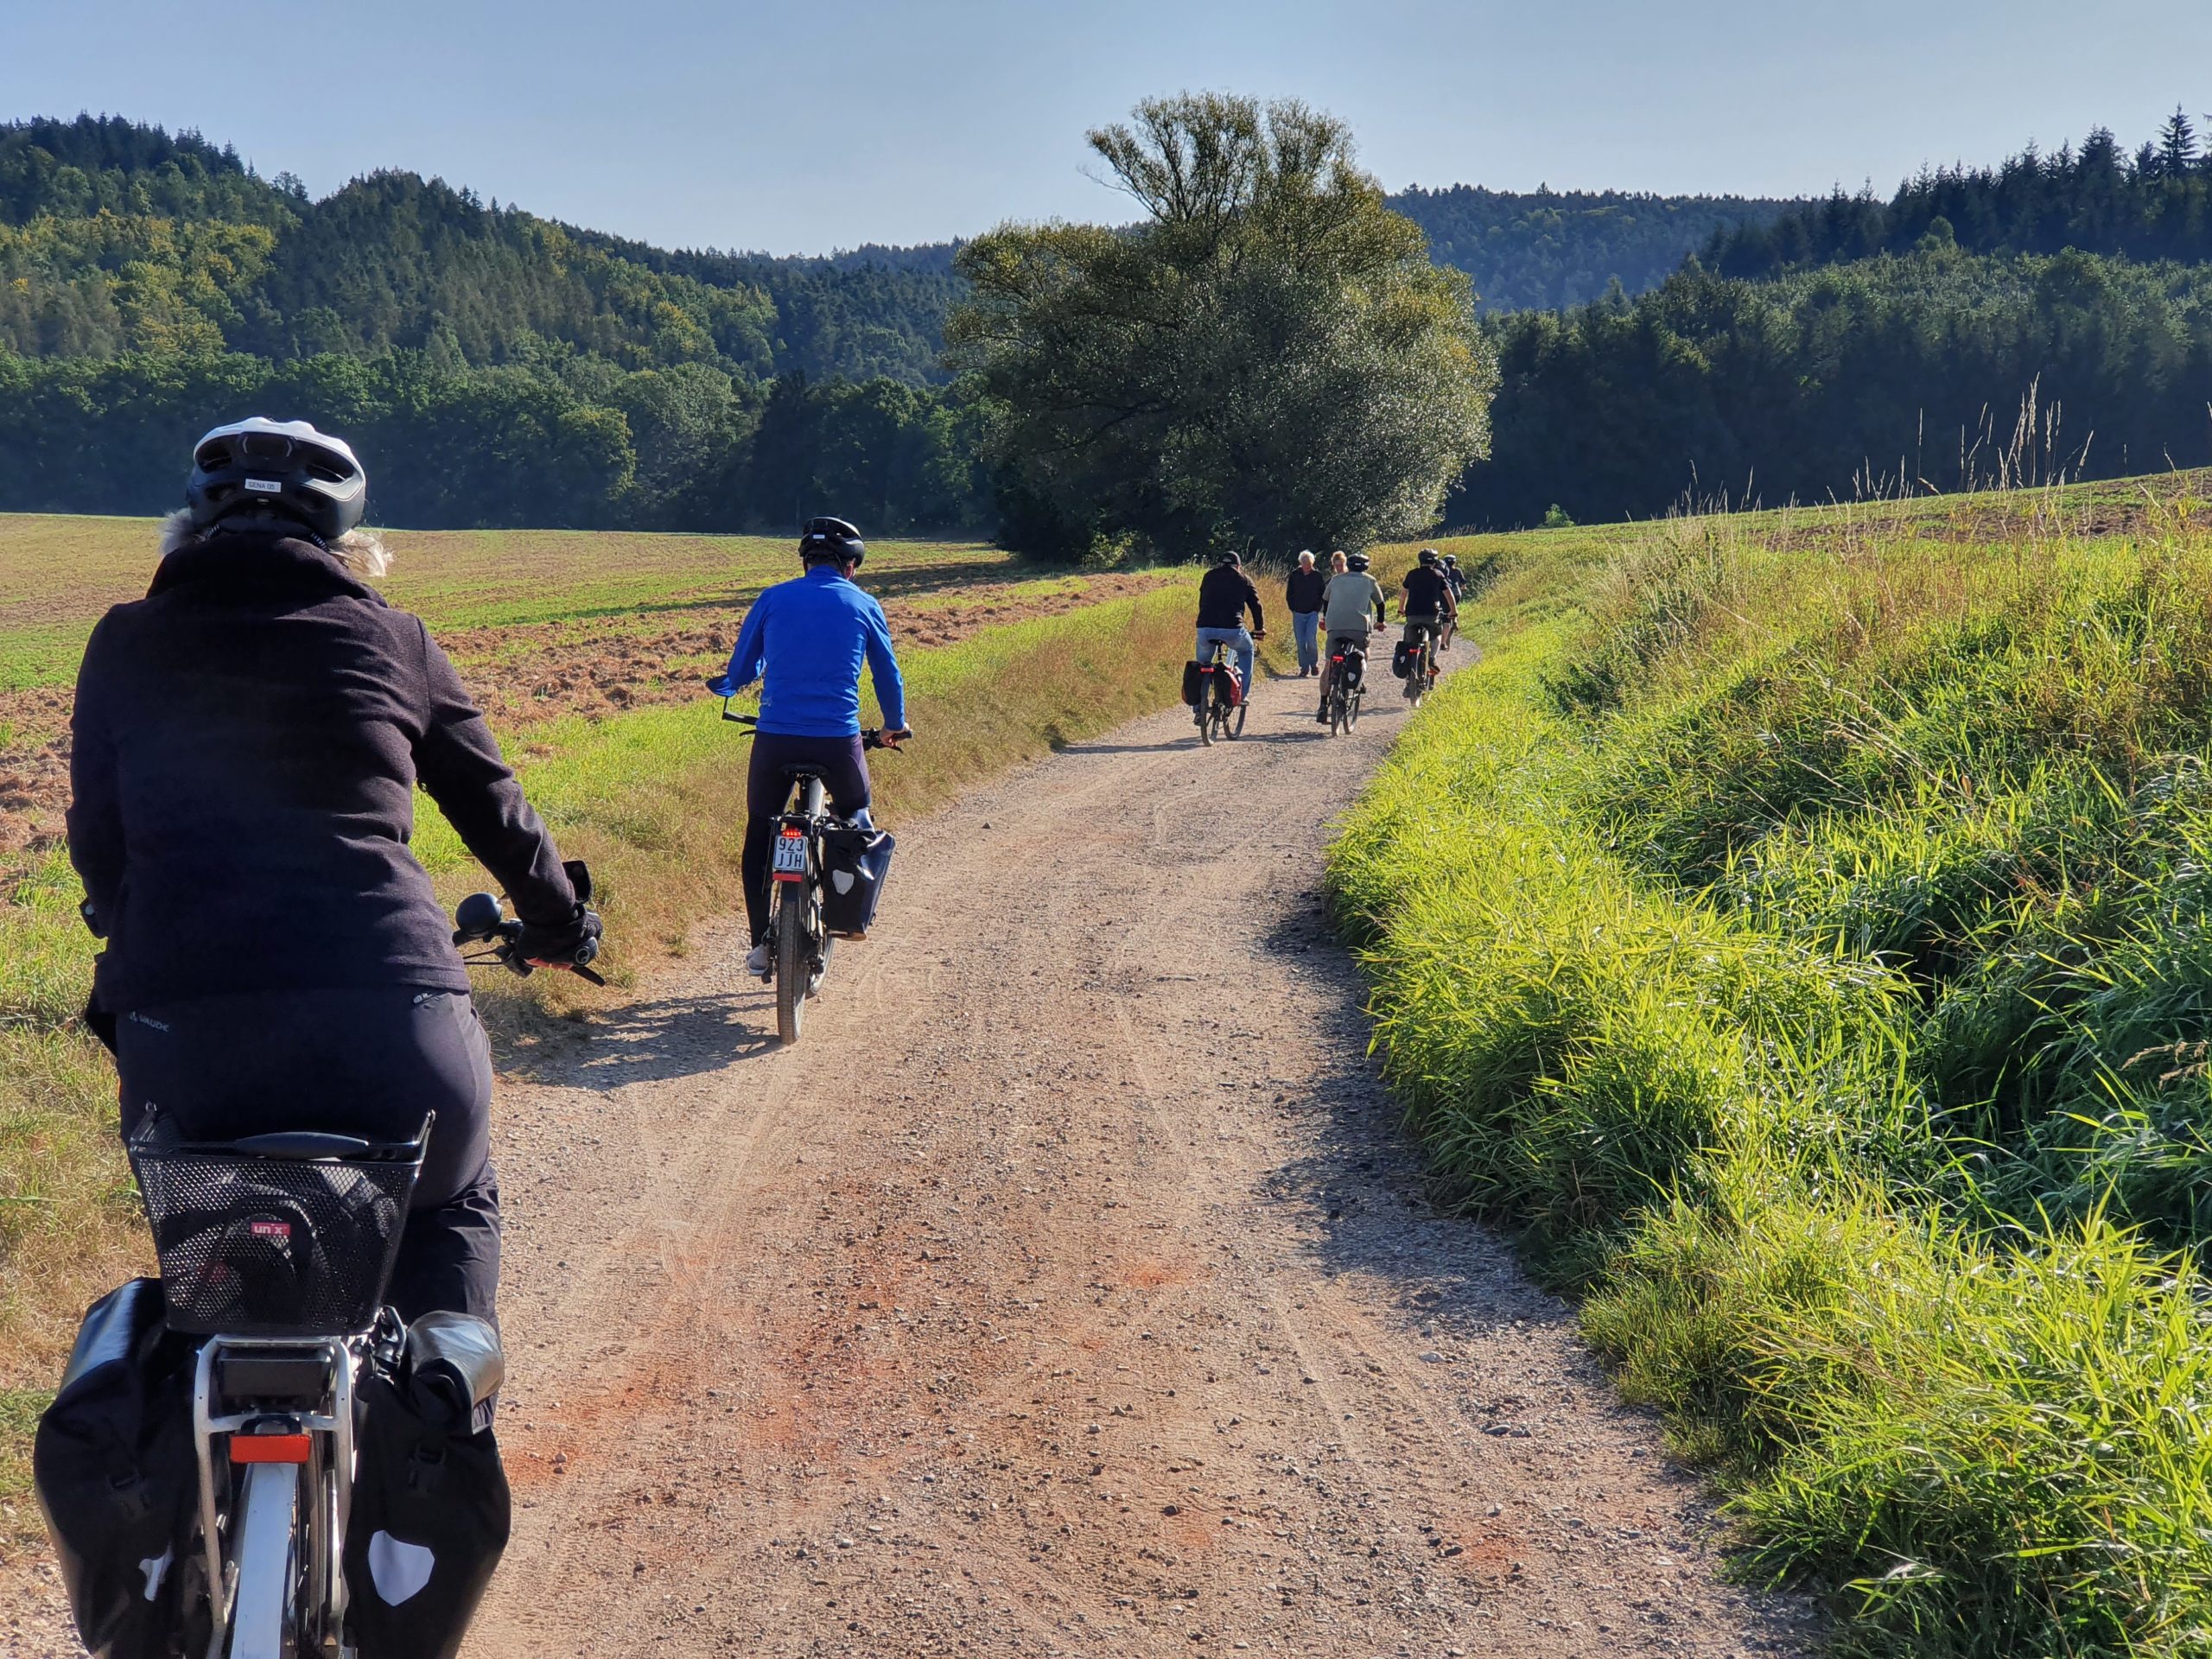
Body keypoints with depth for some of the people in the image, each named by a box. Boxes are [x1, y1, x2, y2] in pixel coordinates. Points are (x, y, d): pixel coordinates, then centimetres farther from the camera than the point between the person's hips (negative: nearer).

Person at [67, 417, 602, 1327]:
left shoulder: (124, 643, 14)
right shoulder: (392, 639, 13)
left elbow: (99, 841, 16)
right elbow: (496, 812, 20)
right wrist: (562, 923, 38)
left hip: (181, 1042, 1)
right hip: (389, 1024, -1)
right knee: (450, 1215, 29)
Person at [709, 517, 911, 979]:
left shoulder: (772, 599, 9)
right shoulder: (863, 606, 9)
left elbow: (741, 671, 14)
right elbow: (888, 674, 19)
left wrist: (724, 685, 39)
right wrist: (895, 725, 37)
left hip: (775, 737, 0)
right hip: (840, 740, 0)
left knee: (759, 837, 17)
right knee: (856, 819, 28)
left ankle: (761, 945, 10)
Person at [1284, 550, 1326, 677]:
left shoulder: (1318, 576, 1)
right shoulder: (1294, 575, 3)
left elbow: (1323, 595, 8)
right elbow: (1289, 595, 10)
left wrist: (1317, 609, -2)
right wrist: (1293, 609, 1)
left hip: (1313, 613, -2)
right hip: (1298, 614, 2)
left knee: (1311, 639, -14)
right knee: (1301, 642, 1)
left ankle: (1314, 664, 4)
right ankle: (1304, 667, 10)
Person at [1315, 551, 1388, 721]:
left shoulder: (1336, 579, 19)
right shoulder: (1370, 581, 14)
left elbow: (1325, 600, 30)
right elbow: (1380, 603, 22)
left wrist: (1325, 617, 48)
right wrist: (1380, 621, 39)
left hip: (1335, 626, 1)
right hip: (1359, 627, -1)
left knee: (1328, 665, 4)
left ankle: (1323, 706, -3)